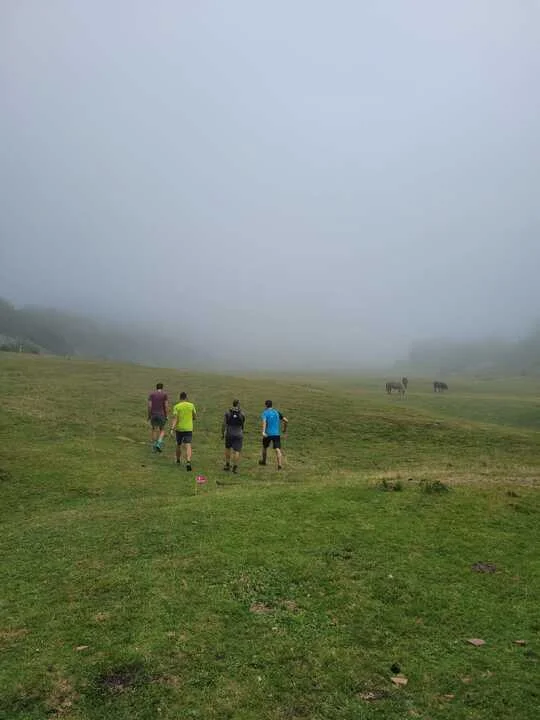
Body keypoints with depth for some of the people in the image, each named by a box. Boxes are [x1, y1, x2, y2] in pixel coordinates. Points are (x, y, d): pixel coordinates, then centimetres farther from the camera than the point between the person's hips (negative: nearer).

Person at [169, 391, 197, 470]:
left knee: (178, 445, 21)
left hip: (179, 428, 1)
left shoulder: (176, 406, -4)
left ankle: (178, 460, 38)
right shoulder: (191, 405, 1)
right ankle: (188, 462, -28)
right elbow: (195, 416, 10)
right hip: (188, 428, -1)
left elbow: (175, 418, -14)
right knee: (188, 446, -7)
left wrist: (172, 429, -19)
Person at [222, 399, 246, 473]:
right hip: (238, 435, -1)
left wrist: (222, 434, 6)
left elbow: (223, 424, -5)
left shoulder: (227, 413, -3)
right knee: (237, 451, 1)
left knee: (228, 448, 22)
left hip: (229, 434, 1)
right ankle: (235, 467, -7)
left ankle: (227, 465, 23)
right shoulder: (242, 414, -2)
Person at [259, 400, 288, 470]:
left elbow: (264, 422, -23)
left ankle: (263, 461, 40)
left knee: (265, 447, 22)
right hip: (277, 434, 2)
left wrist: (263, 432, -35)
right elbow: (286, 421, 8)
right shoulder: (277, 412, 10)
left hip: (268, 434, -2)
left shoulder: (265, 413, -3)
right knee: (277, 449, -5)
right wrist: (285, 429, 23)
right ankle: (280, 464, -23)